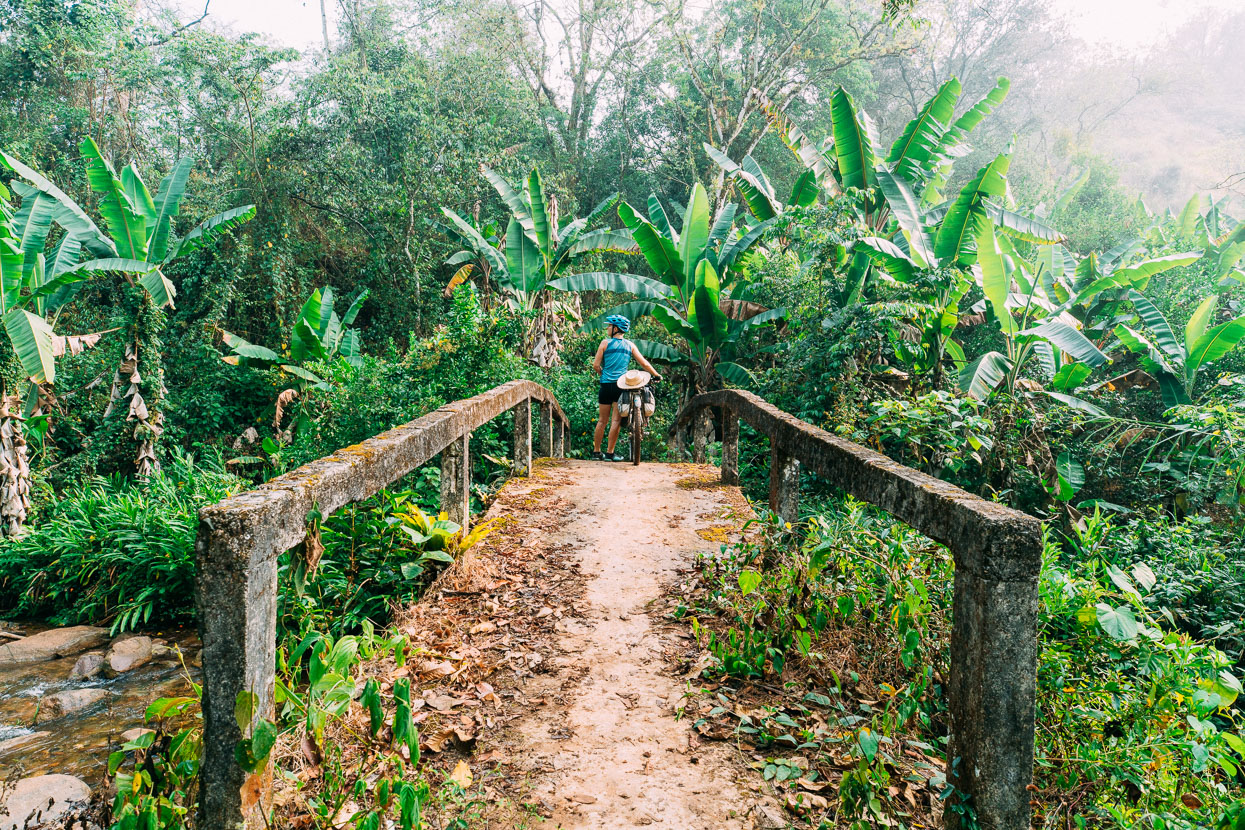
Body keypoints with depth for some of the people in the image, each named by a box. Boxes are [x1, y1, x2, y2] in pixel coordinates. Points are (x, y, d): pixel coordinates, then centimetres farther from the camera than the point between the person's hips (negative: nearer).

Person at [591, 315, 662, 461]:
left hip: (606, 385, 0)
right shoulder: (630, 345, 6)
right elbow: (644, 364, 4)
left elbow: (596, 365, -3)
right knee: (616, 420, 0)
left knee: (602, 420, 8)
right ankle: (610, 453, 0)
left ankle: (596, 452, 15)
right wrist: (657, 375, 18)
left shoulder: (605, 342, 0)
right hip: (622, 385, 0)